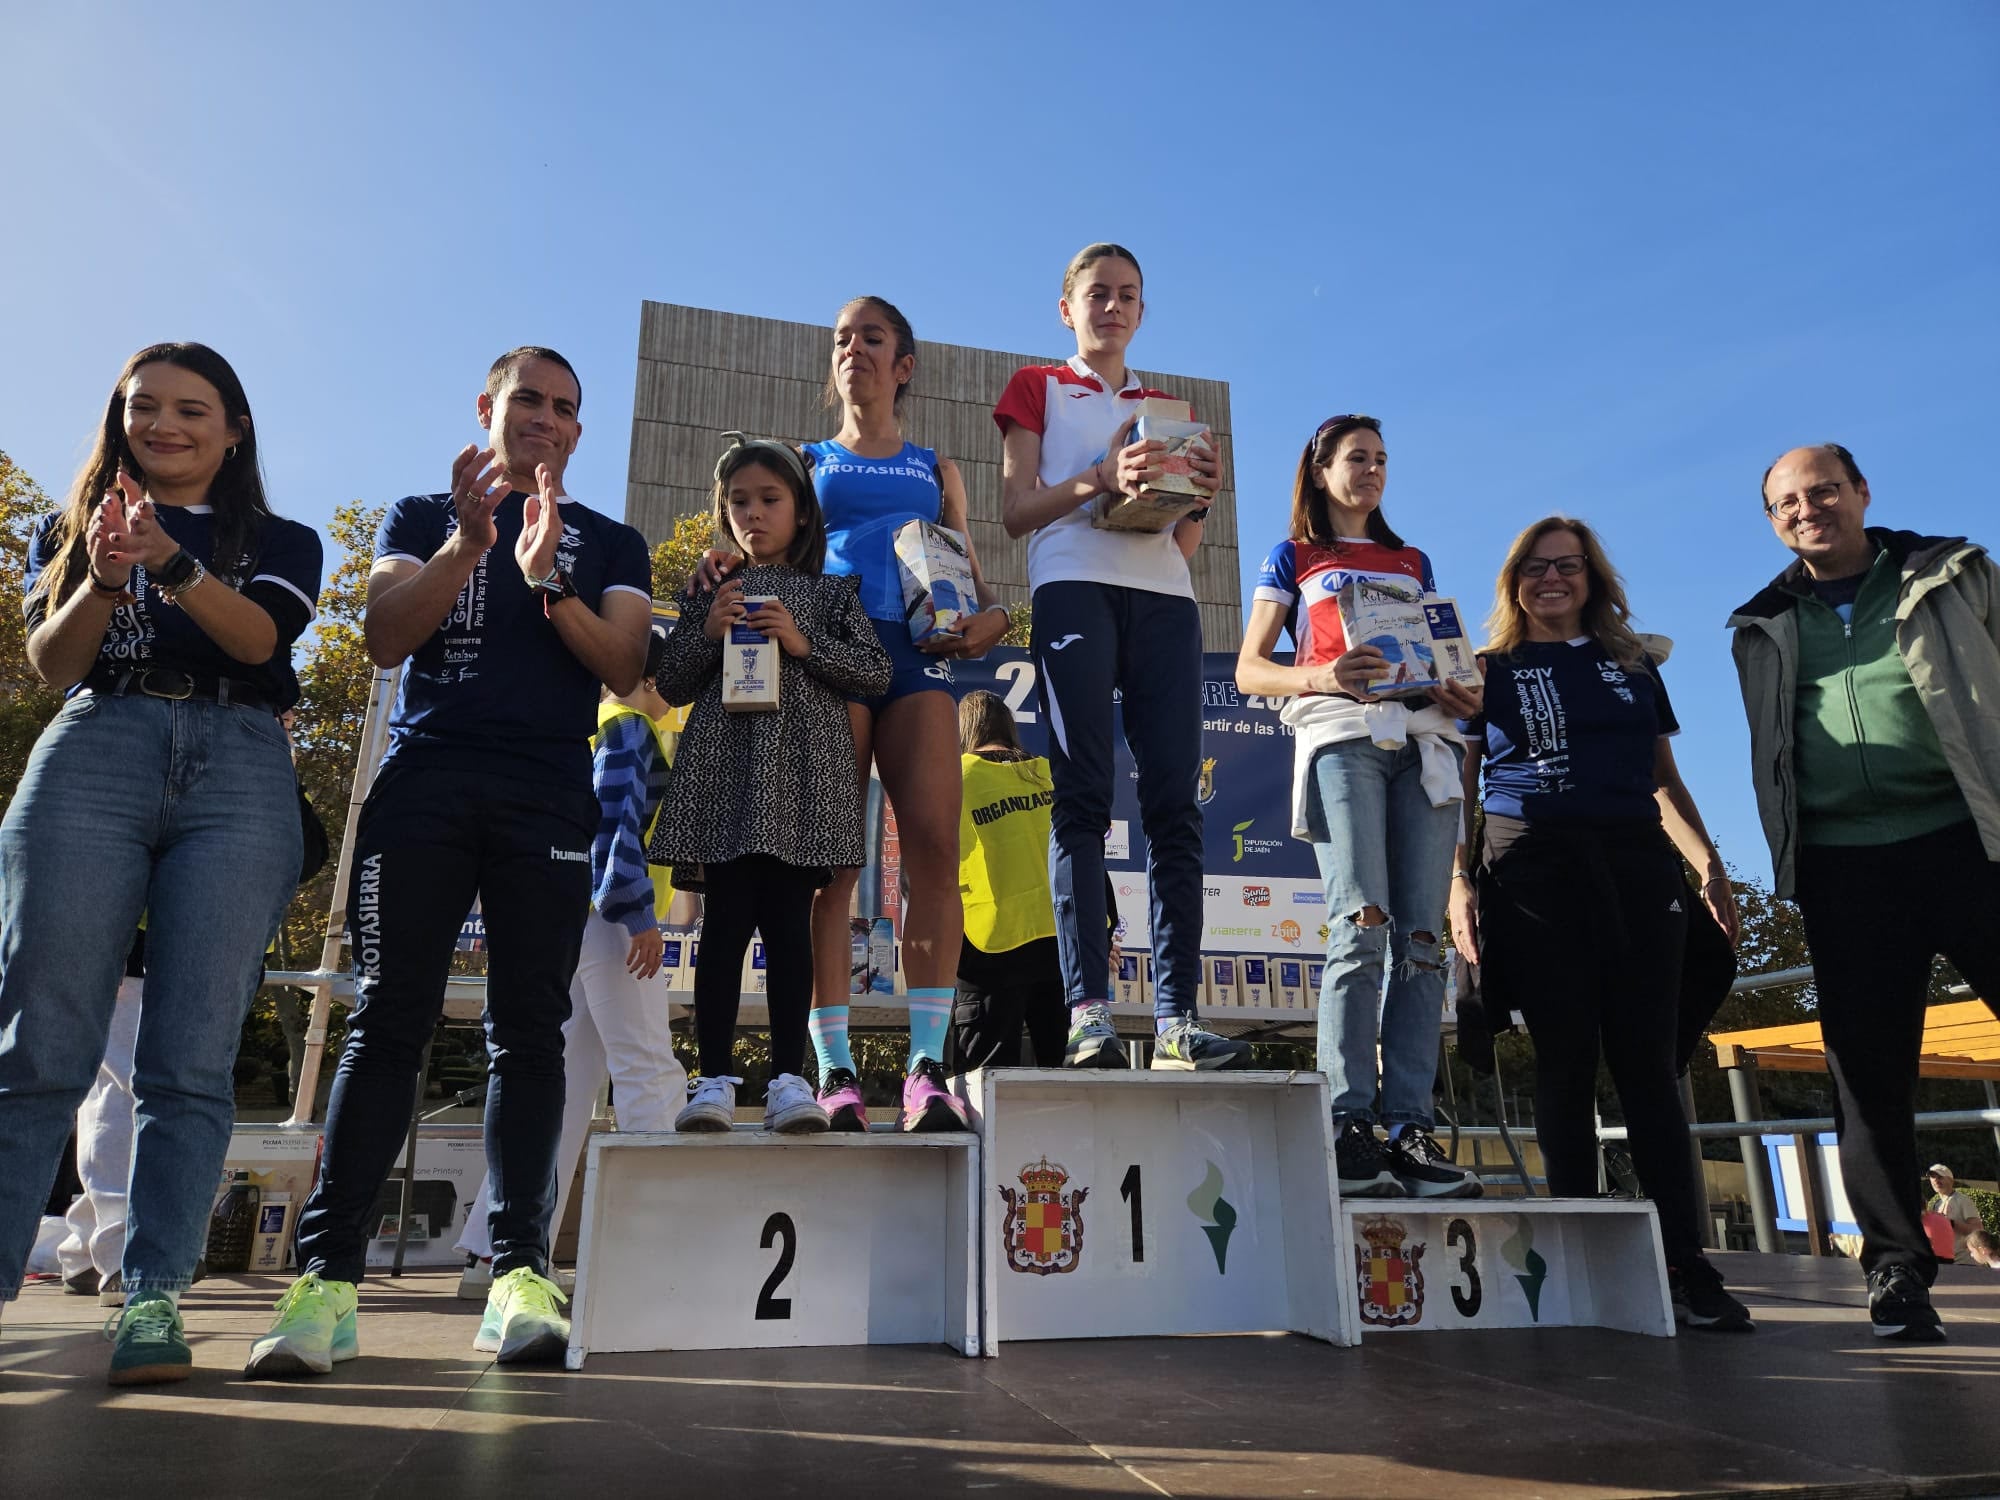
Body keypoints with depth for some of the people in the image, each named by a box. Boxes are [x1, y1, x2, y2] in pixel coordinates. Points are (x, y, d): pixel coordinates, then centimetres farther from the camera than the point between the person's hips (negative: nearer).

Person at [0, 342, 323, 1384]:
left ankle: (153, 1297, -4)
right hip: (91, 756, 2)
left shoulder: (281, 543, 18)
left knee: (191, 1059, -7)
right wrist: (103, 580, -13)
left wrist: (170, 563, -20)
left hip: (238, 771, -1)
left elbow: (258, 638, -3)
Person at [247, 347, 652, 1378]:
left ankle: (520, 1270, -2)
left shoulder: (609, 544, 19)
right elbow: (385, 638, 4)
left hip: (547, 798, 0)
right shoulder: (422, 517, 20)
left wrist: (547, 581, -11)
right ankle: (327, 1274, -3)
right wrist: (468, 542, -10)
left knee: (529, 1028, -3)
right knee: (389, 1018, -6)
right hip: (424, 781, 0)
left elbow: (622, 668, 4)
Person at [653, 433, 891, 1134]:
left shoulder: (830, 591, 14)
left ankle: (789, 1078, 1)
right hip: (723, 767, 1)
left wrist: (802, 643, -7)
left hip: (801, 769, -1)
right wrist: (708, 634, -2)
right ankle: (714, 1080, 1)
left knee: (789, 923, -3)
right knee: (725, 922, -3)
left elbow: (876, 671, 4)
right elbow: (671, 685, 14)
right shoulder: (713, 594, 18)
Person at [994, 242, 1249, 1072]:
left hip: (1164, 599, 4)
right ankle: (1088, 1011, -17)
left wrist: (1199, 496, 1)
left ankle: (1177, 1018, -10)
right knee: (1082, 795, -14)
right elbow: (1015, 513, 5)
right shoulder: (1038, 388, 19)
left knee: (1174, 802, -8)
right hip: (1074, 587, -3)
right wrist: (1100, 480, -11)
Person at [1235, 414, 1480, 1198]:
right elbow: (1248, 670, 7)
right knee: (1362, 923, -18)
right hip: (1339, 735, -4)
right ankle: (1349, 1127, -17)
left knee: (1422, 935, -7)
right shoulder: (1293, 557, 17)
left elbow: (1444, 655, 24)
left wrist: (1465, 696, 0)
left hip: (1423, 740, 4)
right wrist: (1320, 677, -14)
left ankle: (1411, 1128, -7)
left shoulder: (1414, 562, 28)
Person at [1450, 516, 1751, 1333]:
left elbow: (1664, 777, 19)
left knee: (1647, 1061, 0)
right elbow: (1460, 787, 6)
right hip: (1533, 867, -2)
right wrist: (1459, 878, -5)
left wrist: (1708, 860, 7)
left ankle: (1686, 1264, 3)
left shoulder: (1633, 665, 19)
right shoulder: (1490, 671, 11)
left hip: (1637, 865, 2)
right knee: (1566, 1060, -1)